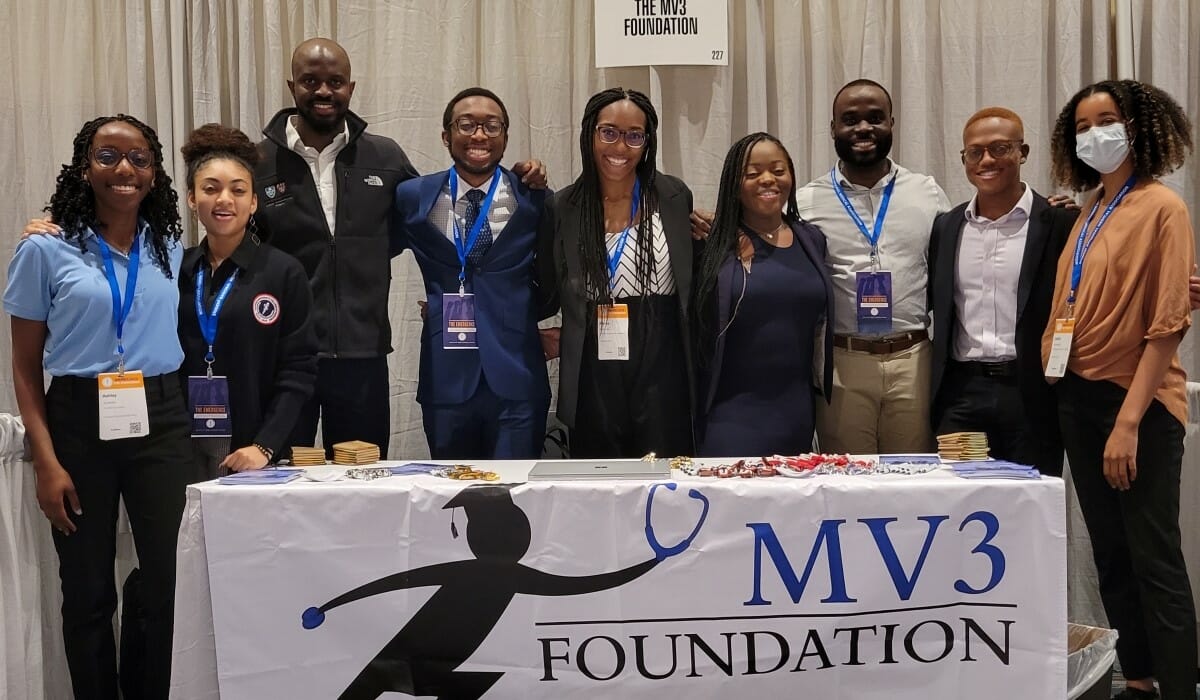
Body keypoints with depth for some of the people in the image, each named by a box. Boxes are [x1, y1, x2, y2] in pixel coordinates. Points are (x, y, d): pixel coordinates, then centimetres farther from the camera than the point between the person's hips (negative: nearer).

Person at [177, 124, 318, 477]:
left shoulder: (284, 273, -2)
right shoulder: (175, 270, 7)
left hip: (250, 452, -2)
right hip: (181, 447, 2)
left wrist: (265, 446, -14)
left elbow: (297, 372, -6)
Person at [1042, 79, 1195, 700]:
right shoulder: (1086, 215, 13)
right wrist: (1057, 388, 3)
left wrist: (1128, 420, -19)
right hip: (1077, 400, 7)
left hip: (1137, 405, -7)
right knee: (1110, 554, 13)